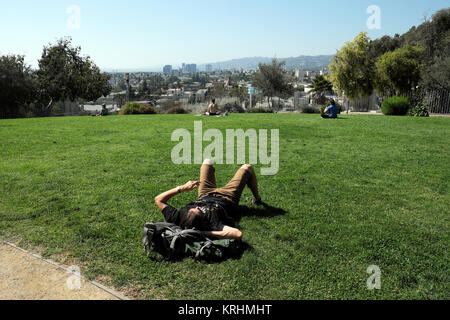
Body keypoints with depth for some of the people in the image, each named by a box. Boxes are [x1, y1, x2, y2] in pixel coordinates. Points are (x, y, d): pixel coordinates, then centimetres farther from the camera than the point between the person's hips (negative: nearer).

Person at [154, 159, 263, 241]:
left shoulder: (178, 219, -39)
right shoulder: (212, 223, -49)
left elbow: (158, 199, -30)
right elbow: (238, 234, -63)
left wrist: (182, 188, -34)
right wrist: (207, 233, -58)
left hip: (205, 195, 4)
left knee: (207, 161, 25)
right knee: (247, 167, 11)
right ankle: (256, 199, 43)